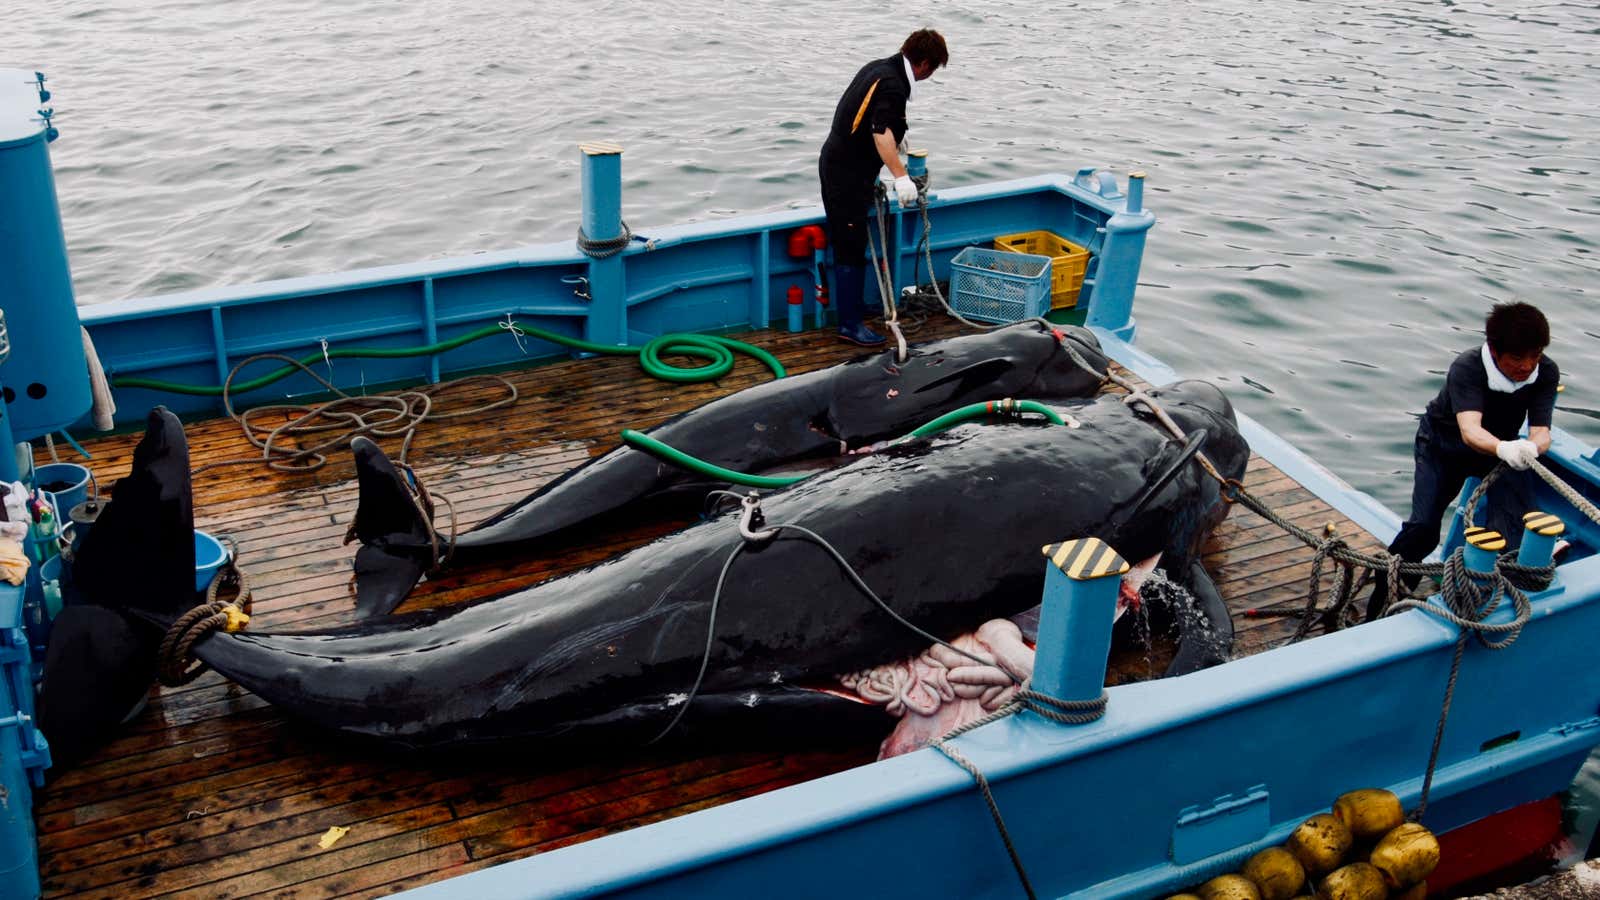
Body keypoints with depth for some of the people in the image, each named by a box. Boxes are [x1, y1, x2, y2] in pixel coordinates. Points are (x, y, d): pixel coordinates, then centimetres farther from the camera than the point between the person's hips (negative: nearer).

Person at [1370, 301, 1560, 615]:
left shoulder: (1546, 373, -21)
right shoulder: (1466, 368, -32)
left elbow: (1541, 432, -27)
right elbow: (1470, 430, -45)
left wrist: (1529, 448, -53)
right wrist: (1503, 448, -68)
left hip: (1501, 446, 3)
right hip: (1444, 442, -3)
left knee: (1513, 525, -24)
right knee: (1423, 525, -13)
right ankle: (1379, 607, 3)